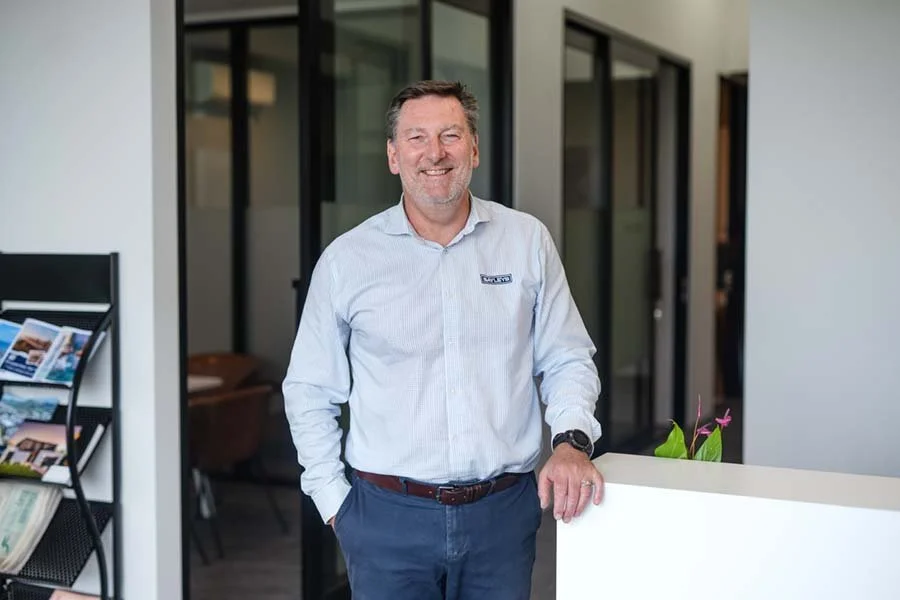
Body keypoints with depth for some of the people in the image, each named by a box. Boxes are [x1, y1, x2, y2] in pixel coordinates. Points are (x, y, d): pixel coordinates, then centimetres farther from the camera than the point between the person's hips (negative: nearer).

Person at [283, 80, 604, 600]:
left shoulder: (528, 241, 2)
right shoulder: (346, 260, -1)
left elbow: (568, 360, 7)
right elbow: (309, 392, 6)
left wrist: (572, 440, -10)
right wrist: (335, 501, 1)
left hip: (504, 513, 1)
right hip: (388, 516, -1)